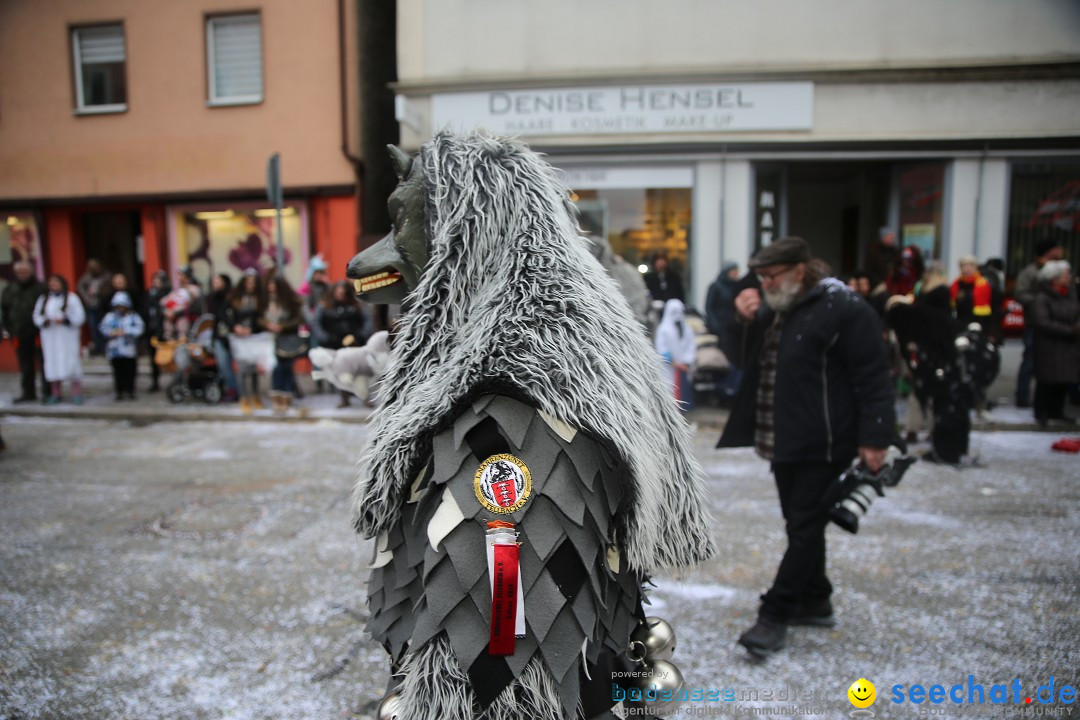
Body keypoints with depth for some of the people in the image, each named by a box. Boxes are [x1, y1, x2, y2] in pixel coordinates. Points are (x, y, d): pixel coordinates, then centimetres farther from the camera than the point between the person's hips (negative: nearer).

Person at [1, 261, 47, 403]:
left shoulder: (40, 288, -4)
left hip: (38, 333, -5)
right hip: (19, 334, 5)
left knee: (43, 363, -2)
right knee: (25, 366, 10)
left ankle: (47, 391, 5)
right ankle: (28, 392, 17)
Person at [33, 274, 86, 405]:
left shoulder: (71, 298, 1)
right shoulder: (43, 299, 13)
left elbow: (79, 316, -5)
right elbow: (37, 316, 11)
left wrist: (65, 320, -18)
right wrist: (44, 321, -10)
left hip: (68, 336, -3)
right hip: (50, 337, 4)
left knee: (71, 362, -7)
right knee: (52, 363, 2)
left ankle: (77, 394, -1)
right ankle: (56, 393, 11)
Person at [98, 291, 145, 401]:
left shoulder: (133, 316, 3)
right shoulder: (110, 316, 8)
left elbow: (139, 328, -7)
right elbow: (103, 328, 3)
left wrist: (125, 331, -15)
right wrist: (112, 333, -16)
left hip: (129, 349, -1)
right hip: (114, 349, 1)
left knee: (130, 370, 1)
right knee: (118, 371, 3)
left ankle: (130, 391, 10)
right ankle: (119, 391, 10)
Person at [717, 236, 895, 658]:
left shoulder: (843, 309, -13)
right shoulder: (774, 308, 14)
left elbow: (873, 378, -15)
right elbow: (741, 355, 20)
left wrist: (875, 437, -19)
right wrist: (743, 320, 0)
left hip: (822, 445, -9)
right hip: (785, 442, 9)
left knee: (805, 528, -2)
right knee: (800, 525, 17)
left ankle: (775, 615, 4)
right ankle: (815, 602, 31)